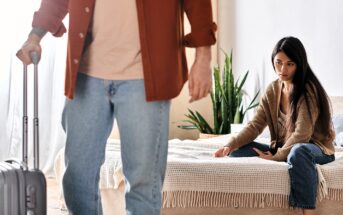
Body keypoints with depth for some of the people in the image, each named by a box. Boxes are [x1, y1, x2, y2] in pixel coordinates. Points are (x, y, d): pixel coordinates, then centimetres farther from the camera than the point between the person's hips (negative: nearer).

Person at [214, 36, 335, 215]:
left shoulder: (308, 90, -16)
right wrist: (231, 145, -18)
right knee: (239, 150, -9)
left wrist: (277, 157, -21)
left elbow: (302, 133, -22)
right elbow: (255, 125, -3)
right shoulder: (272, 90, 3)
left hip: (315, 148, -6)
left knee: (298, 152, -41)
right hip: (283, 149, 7)